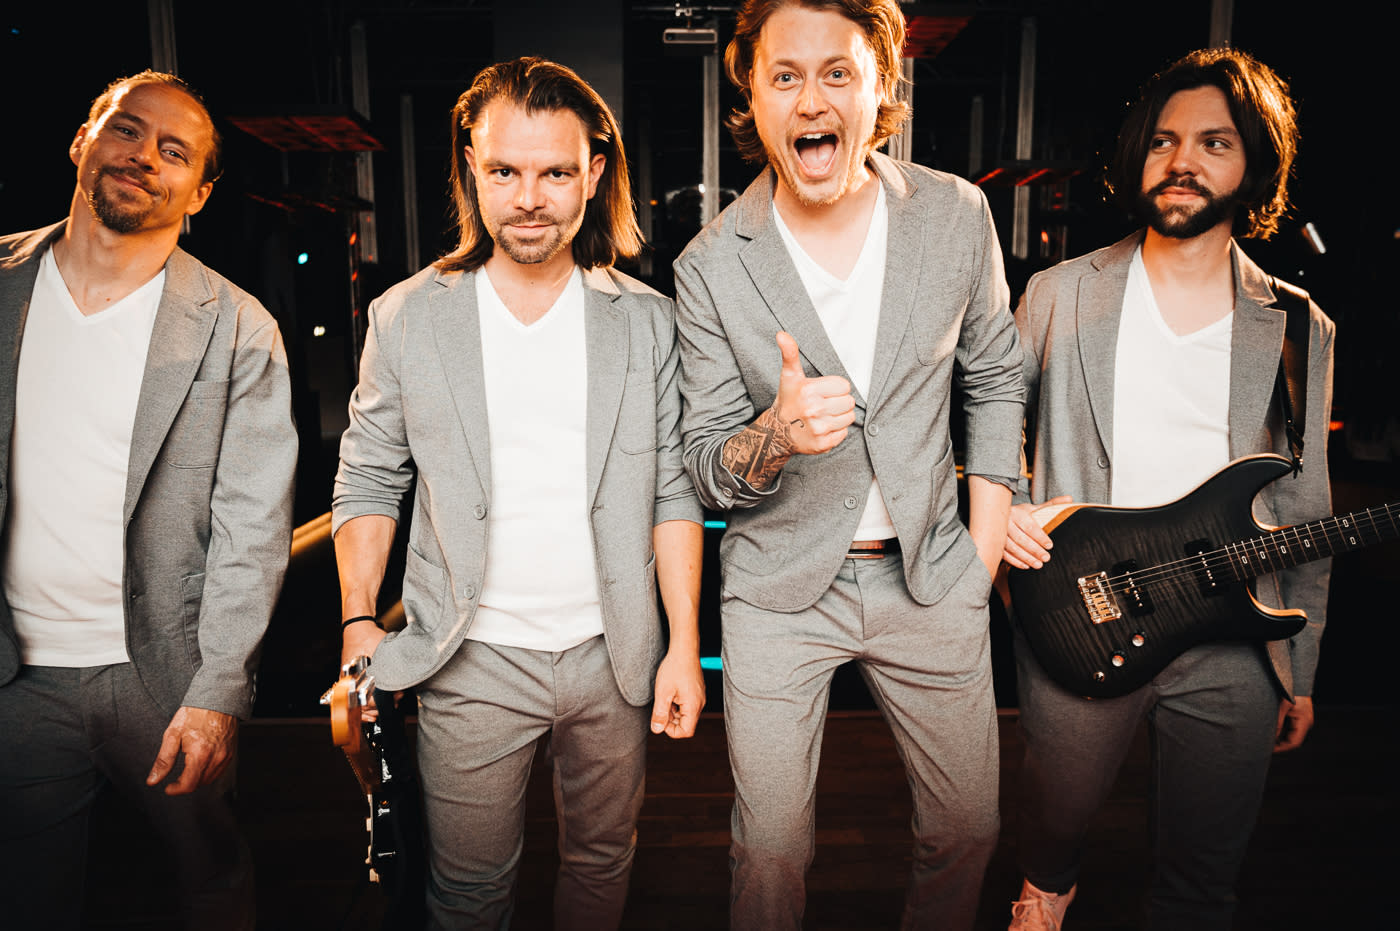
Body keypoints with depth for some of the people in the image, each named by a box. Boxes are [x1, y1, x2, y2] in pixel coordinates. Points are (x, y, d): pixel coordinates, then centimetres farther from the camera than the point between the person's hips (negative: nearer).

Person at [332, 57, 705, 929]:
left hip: (612, 657, 2)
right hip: (473, 663, -1)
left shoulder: (647, 320, -1)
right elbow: (369, 480, 4)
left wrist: (685, 645, -2)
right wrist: (359, 622, -5)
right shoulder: (407, 317, -2)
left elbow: (671, 491, 0)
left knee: (604, 859, 20)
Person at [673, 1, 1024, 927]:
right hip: (780, 587, -1)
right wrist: (775, 435, -28)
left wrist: (987, 529, 2)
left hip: (933, 576, 2)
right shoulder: (712, 266, -10)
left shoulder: (958, 214, -5)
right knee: (770, 849, 9)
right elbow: (707, 464, -6)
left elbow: (995, 375, 9)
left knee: (968, 828, 16)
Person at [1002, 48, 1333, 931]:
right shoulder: (1059, 295, -1)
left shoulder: (1299, 328, 4)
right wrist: (1000, 509, -11)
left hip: (1235, 644, 2)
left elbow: (1304, 511, 8)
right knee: (1059, 811, 19)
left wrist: (1301, 671, 10)